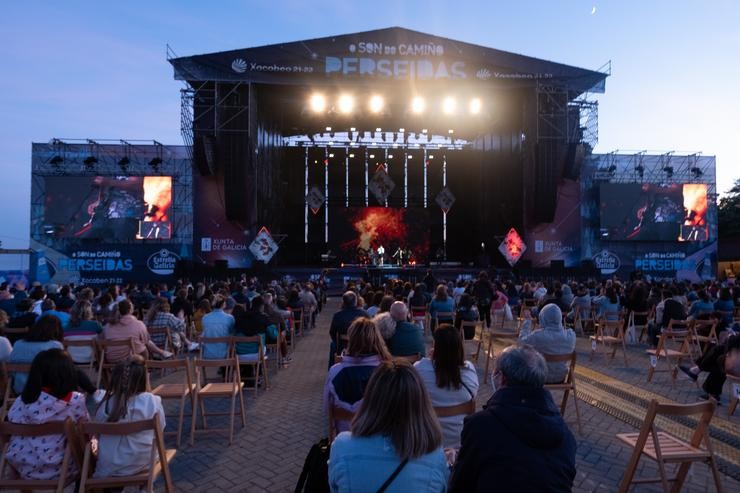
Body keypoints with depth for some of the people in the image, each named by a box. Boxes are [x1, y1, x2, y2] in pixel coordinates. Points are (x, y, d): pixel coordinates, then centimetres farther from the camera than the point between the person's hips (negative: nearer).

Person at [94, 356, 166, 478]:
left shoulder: (105, 404, -12)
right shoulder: (152, 401, -15)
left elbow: (98, 435, 0)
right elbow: (159, 429, -1)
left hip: (107, 469, 2)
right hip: (141, 464, -2)